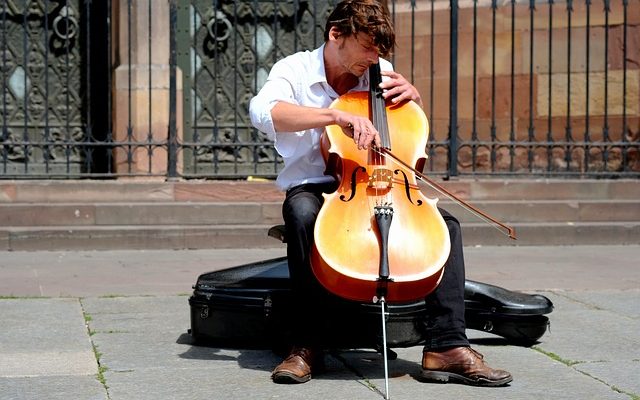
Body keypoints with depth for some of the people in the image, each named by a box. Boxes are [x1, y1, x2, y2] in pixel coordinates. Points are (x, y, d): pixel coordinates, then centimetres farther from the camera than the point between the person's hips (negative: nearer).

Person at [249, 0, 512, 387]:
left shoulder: (380, 73, 8)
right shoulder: (294, 70, -5)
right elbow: (263, 111, -28)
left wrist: (413, 96, -3)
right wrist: (337, 115, -38)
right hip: (312, 188, -4)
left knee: (446, 223, -19)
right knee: (304, 215, -39)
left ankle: (448, 346, -24)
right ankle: (306, 344, -28)